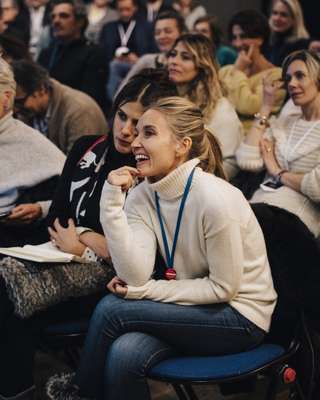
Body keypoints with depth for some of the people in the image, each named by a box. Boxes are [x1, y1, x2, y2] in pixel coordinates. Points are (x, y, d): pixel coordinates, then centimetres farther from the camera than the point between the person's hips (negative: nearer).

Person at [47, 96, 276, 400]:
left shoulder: (215, 200, -24)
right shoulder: (142, 195, -5)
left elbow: (224, 288, -17)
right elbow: (136, 276, -16)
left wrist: (146, 290, -15)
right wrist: (112, 200, -20)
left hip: (239, 316, -5)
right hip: (194, 308, 5)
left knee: (111, 309, -17)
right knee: (124, 355, -25)